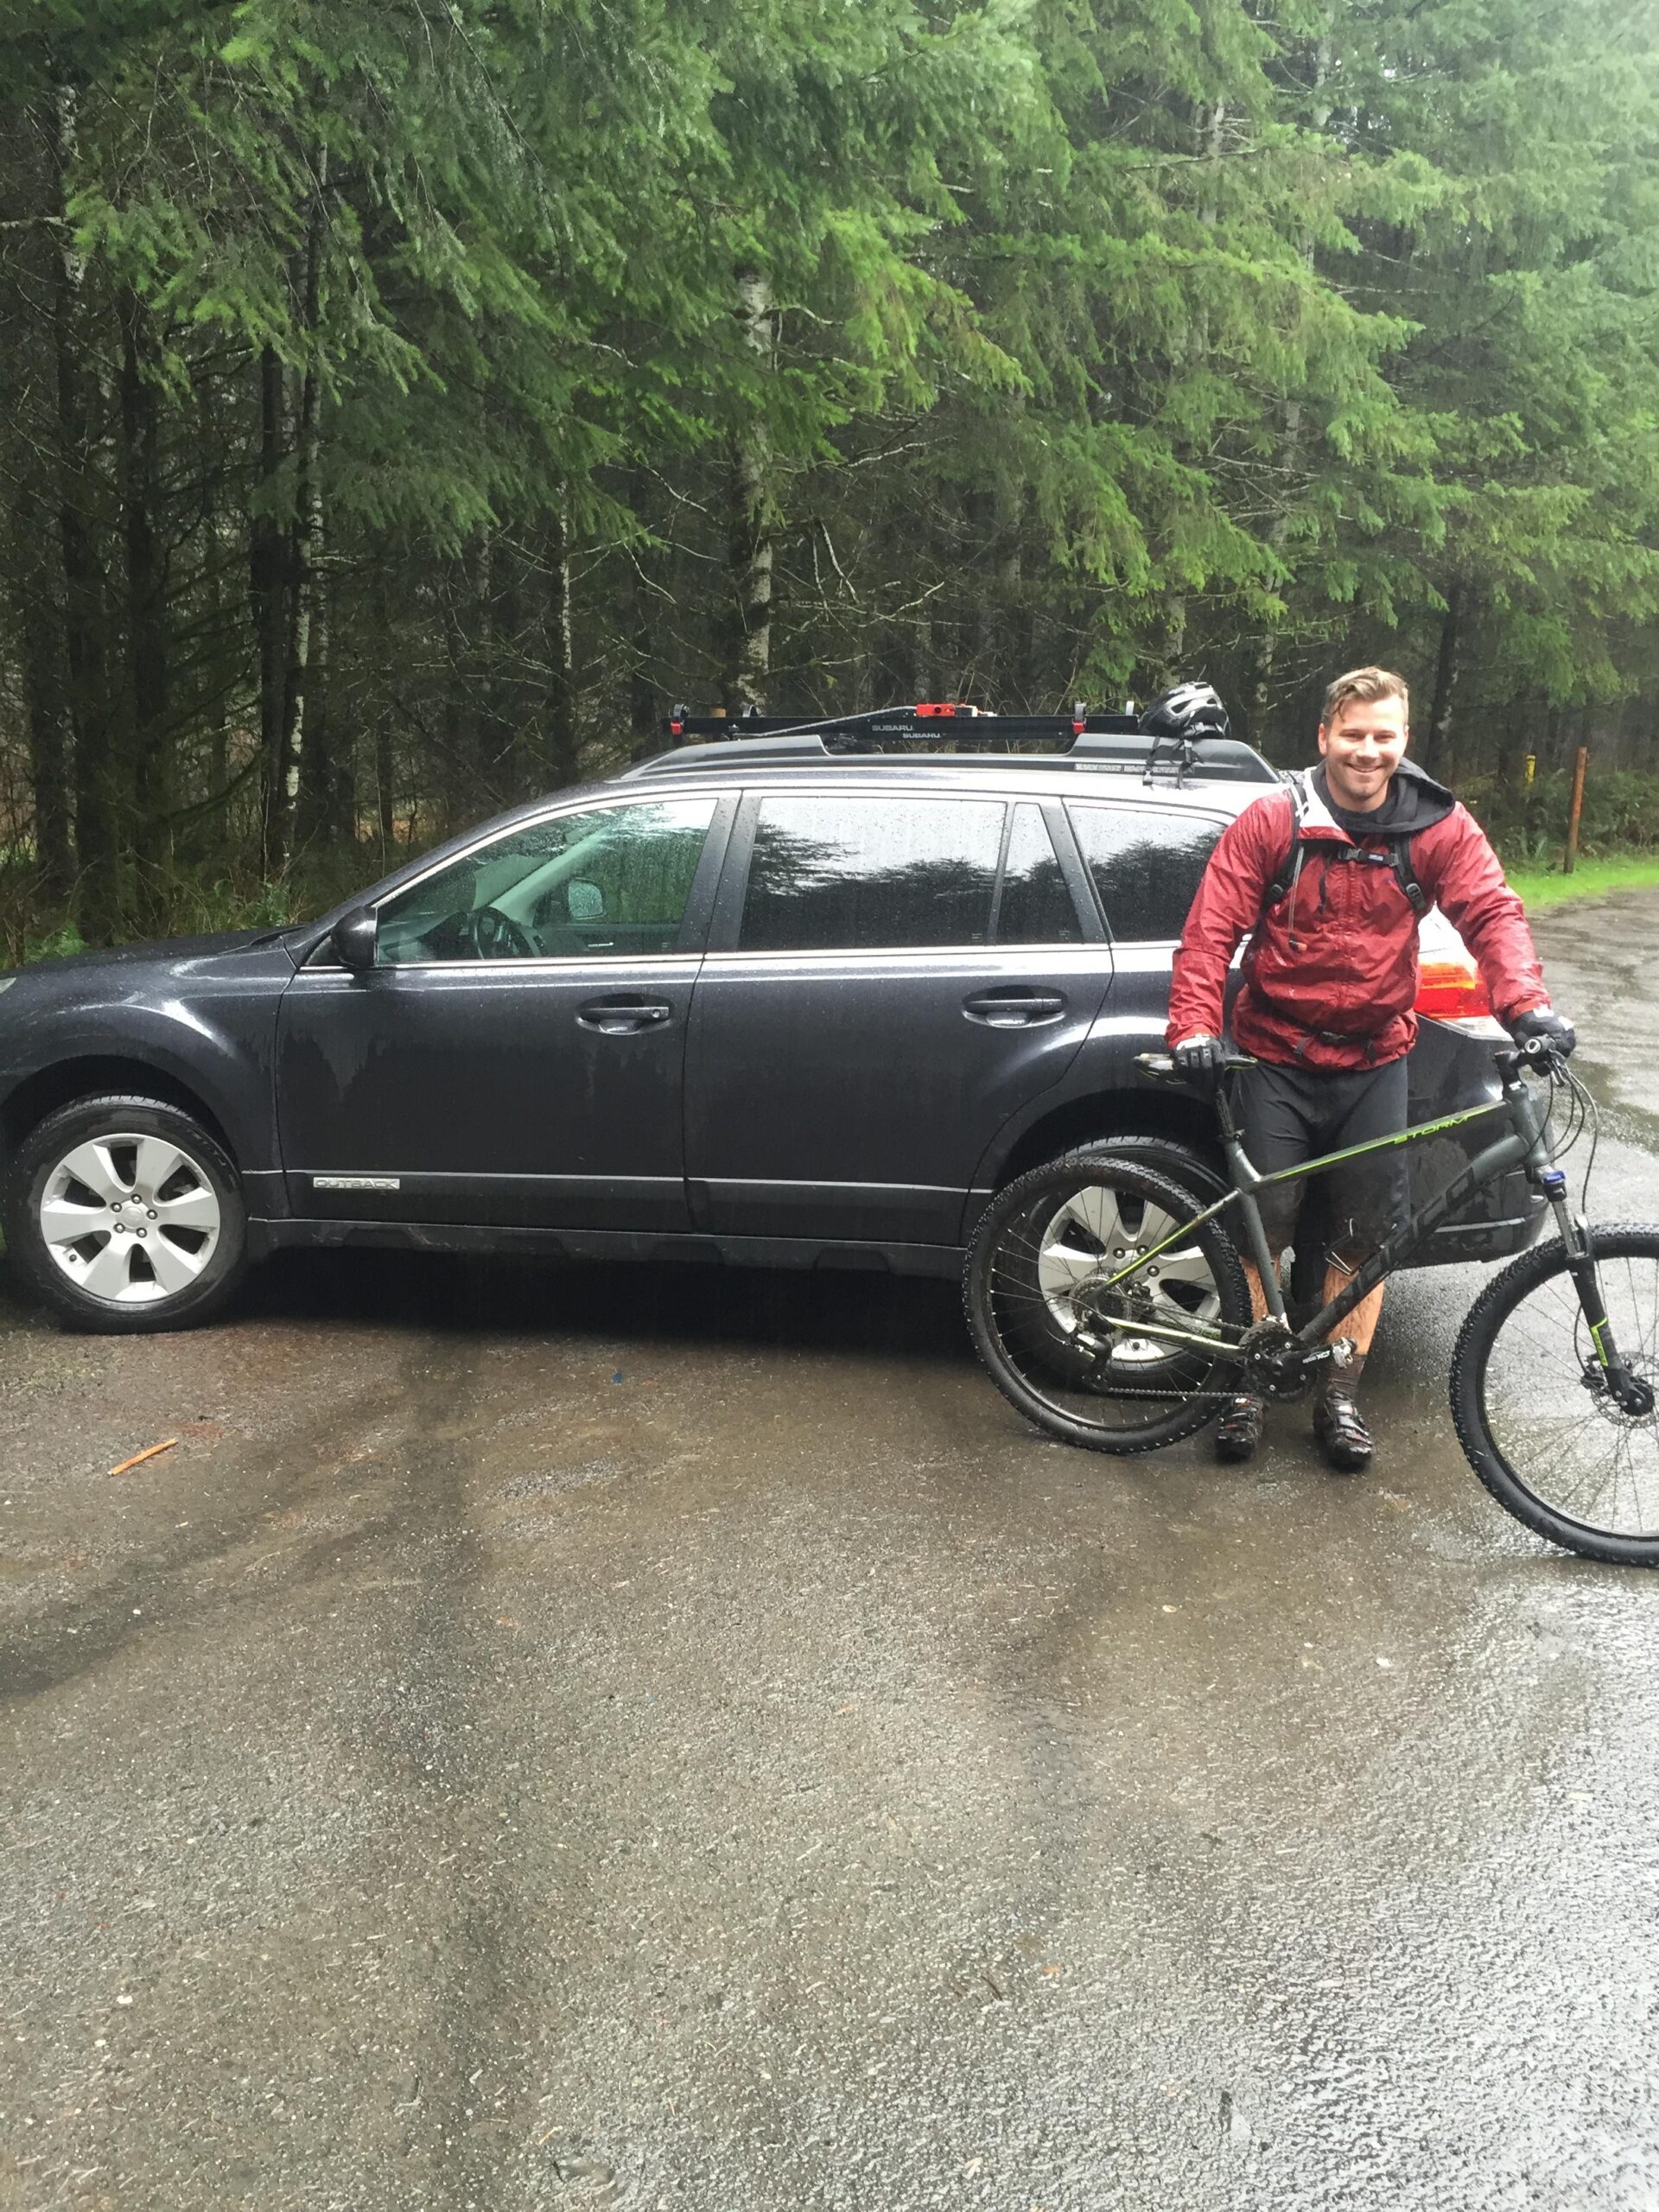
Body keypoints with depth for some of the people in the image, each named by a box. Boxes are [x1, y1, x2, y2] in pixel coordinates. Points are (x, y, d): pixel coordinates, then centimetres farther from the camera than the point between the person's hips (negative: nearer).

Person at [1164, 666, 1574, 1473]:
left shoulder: (1438, 828, -2)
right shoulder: (1273, 822, -6)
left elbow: (1491, 912, -10)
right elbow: (1212, 927, -10)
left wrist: (1525, 1004, -28)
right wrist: (1194, 1024, -22)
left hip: (1374, 1061, 2)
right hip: (1277, 1055, -1)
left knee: (1367, 1234, 3)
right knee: (1264, 1224, 0)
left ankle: (1340, 1396, 17)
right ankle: (1249, 1383, 17)